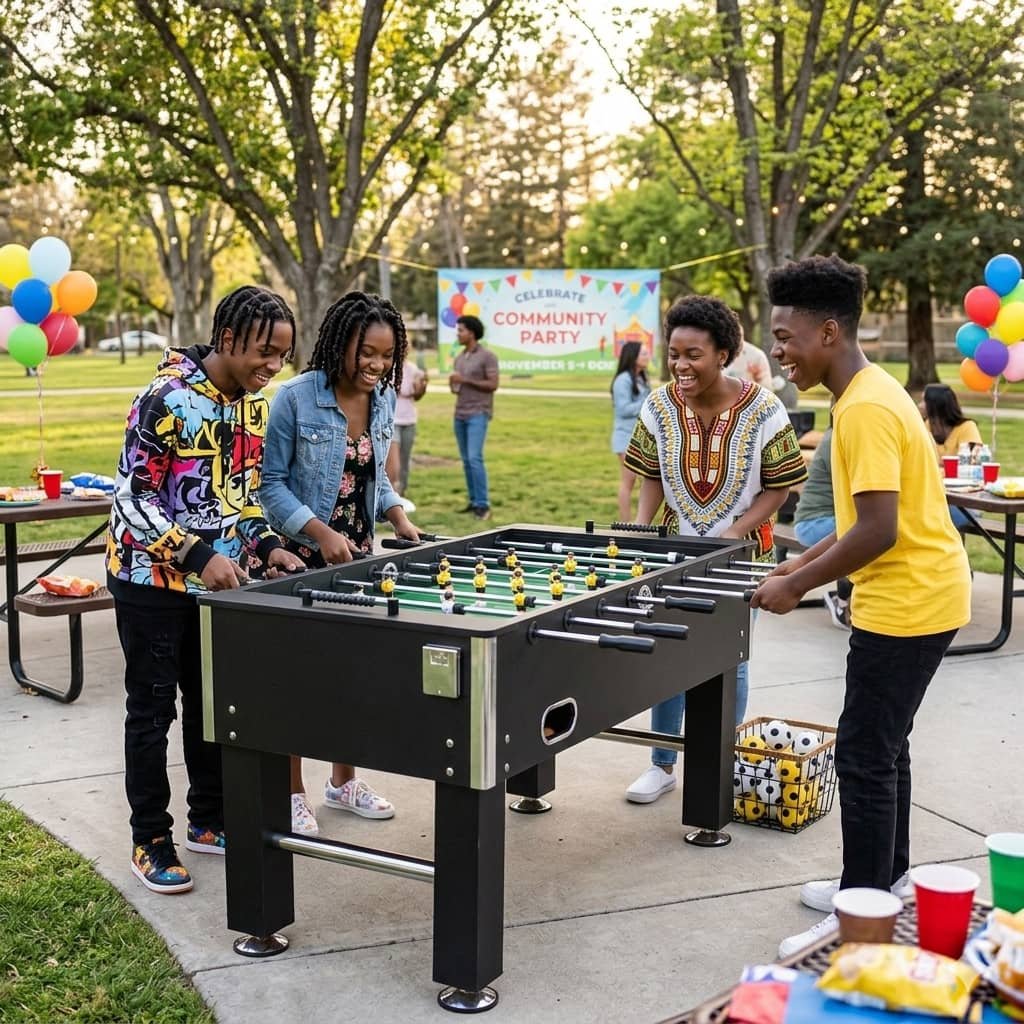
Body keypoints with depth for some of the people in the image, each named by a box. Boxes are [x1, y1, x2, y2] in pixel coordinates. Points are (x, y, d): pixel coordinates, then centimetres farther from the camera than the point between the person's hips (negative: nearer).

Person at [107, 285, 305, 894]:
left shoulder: (253, 403, 3)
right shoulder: (167, 399, -20)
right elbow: (133, 497, -20)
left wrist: (267, 545, -4)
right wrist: (199, 556, -29)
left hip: (217, 581, 7)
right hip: (153, 581, -7)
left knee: (212, 703, 14)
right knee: (152, 710, 3)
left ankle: (210, 821, 29)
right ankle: (151, 842, 14)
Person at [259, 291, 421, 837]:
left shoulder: (382, 401, 4)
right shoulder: (296, 397, -15)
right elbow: (272, 483, -12)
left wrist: (398, 517, 0)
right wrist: (321, 533, -21)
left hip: (358, 553, 6)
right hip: (302, 556, -6)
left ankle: (343, 781, 27)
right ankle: (292, 793, 15)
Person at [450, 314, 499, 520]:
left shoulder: (487, 356, -7)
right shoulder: (459, 358, 15)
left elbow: (493, 385, -13)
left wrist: (466, 380, -16)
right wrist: (453, 385, -3)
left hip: (478, 414, -7)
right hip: (460, 414, 7)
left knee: (475, 458, -15)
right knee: (466, 460, 7)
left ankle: (483, 504, -11)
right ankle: (474, 501, 13)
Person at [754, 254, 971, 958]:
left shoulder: (866, 409, -21)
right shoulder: (871, 394, 10)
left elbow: (878, 530, -26)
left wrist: (796, 586, -17)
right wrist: (806, 562, 12)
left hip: (908, 605, -10)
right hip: (918, 596, 10)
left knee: (864, 756, -3)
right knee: (884, 744, 19)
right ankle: (887, 879, 32)